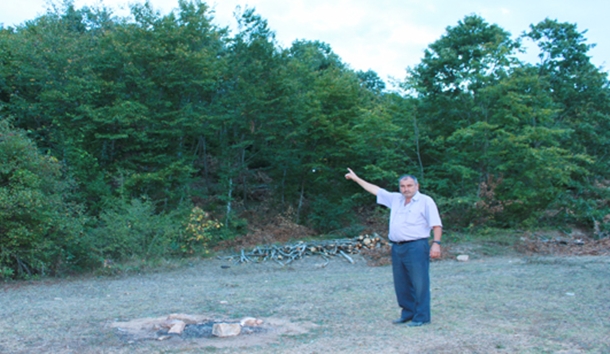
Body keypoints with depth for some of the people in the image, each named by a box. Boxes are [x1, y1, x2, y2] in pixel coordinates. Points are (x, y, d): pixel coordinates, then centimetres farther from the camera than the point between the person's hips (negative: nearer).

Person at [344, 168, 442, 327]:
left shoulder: (425, 201, -1)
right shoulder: (395, 199, 16)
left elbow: (436, 225, -6)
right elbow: (375, 190, 23)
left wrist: (436, 243, -16)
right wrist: (356, 178, 26)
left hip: (416, 247, -7)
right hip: (397, 247, 7)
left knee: (420, 283, -4)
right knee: (401, 284, 11)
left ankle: (422, 316, 4)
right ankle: (408, 313, 23)